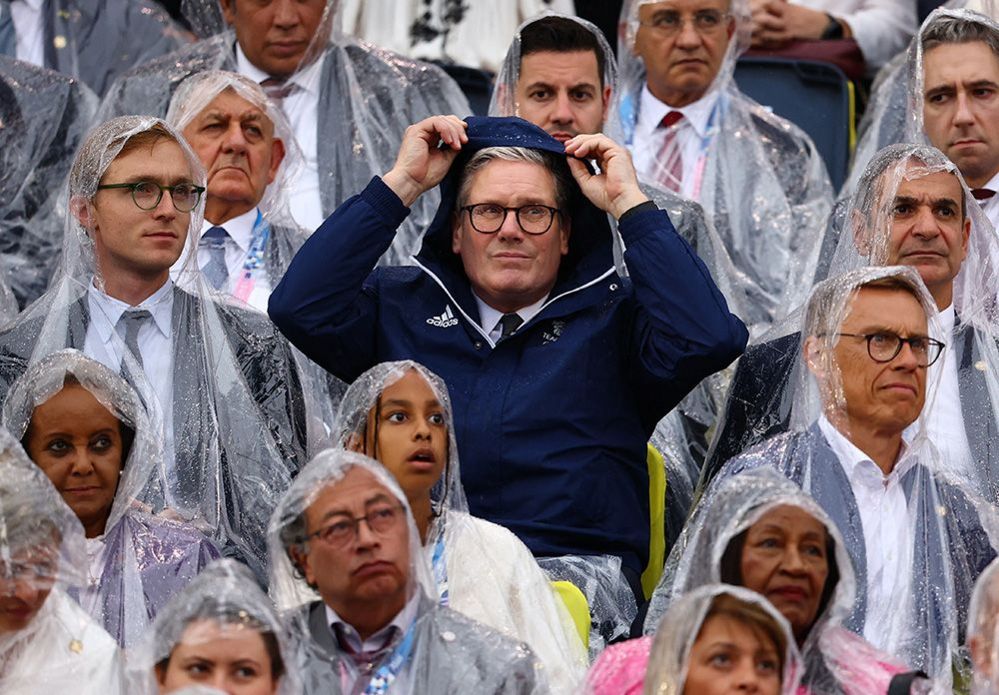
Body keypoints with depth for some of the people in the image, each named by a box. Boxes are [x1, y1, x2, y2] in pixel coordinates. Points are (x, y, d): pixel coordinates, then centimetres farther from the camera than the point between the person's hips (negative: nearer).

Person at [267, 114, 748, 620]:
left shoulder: (614, 317, 18)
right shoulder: (401, 306, 23)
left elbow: (709, 339, -2)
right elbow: (299, 308, 5)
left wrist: (629, 204, 5)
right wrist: (400, 185, 10)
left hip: (574, 565, -1)